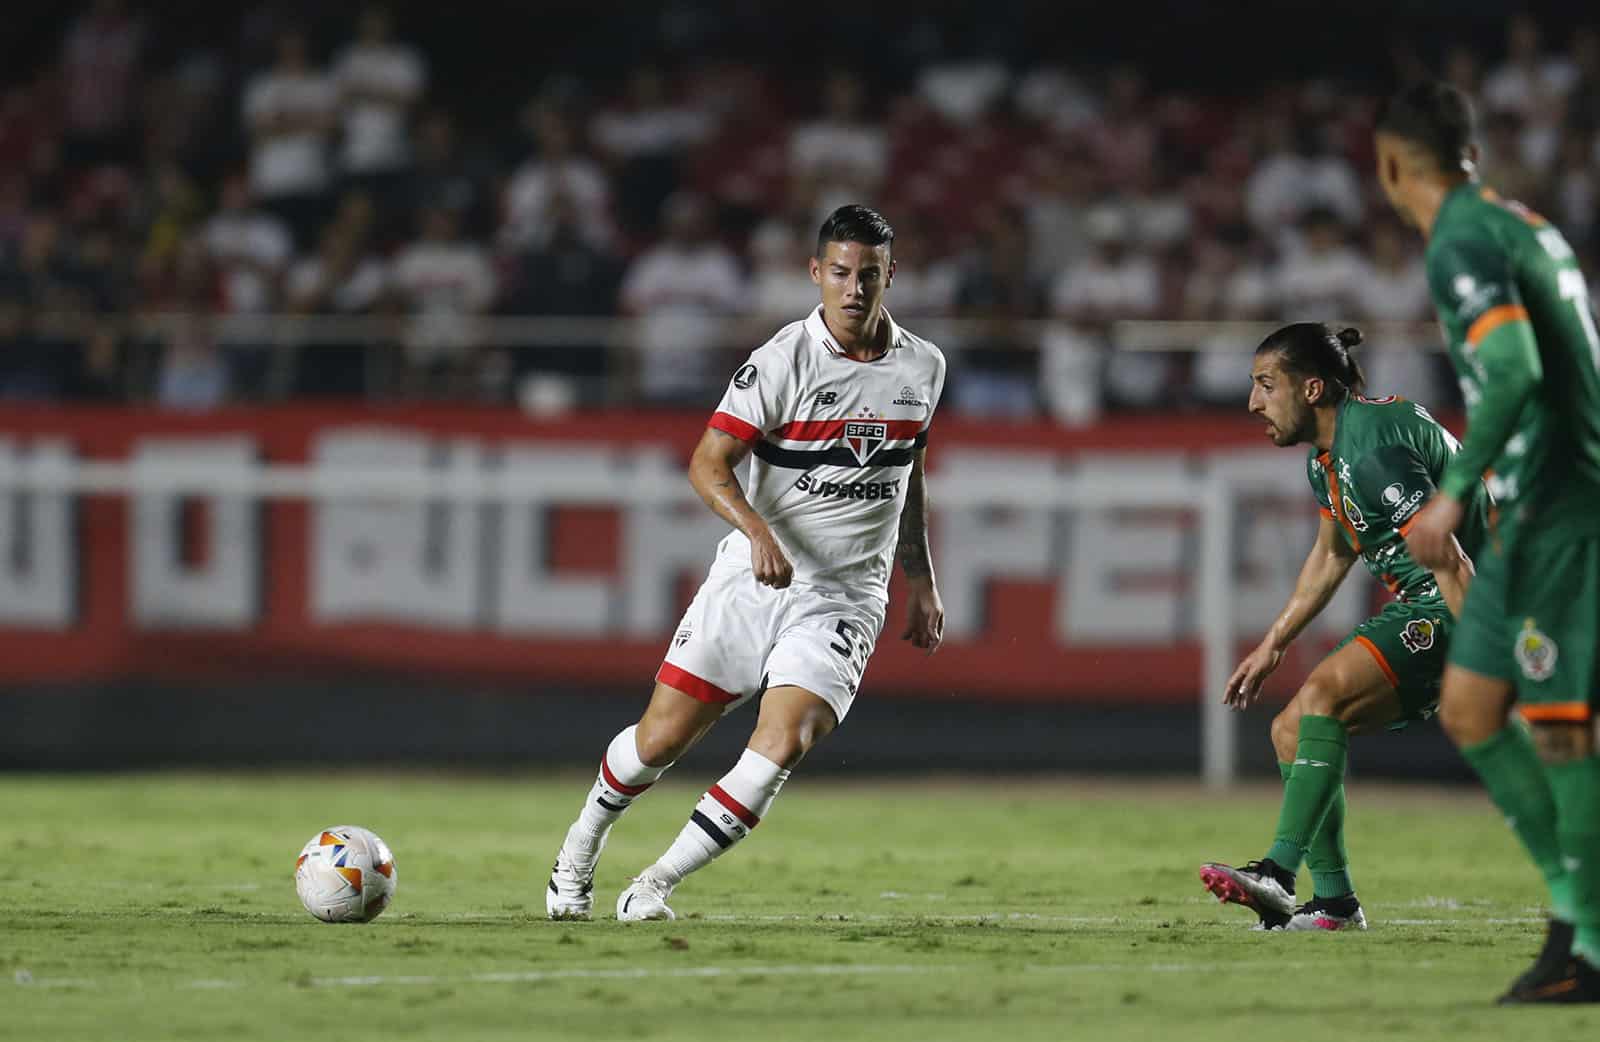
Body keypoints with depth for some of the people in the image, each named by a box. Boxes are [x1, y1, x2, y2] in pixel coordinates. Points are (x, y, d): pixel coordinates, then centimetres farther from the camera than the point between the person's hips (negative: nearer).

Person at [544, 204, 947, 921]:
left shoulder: (923, 367, 6)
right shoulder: (784, 360, -10)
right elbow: (708, 463, -14)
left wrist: (921, 581, 22)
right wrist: (757, 530, -32)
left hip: (845, 599, 2)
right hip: (749, 584, -2)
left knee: (783, 743, -19)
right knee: (662, 736, 1)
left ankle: (655, 886, -9)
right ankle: (582, 844, 31)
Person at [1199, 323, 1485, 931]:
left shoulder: (1372, 448, -21)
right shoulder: (1326, 456, 12)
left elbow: (1450, 564, -25)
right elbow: (1332, 556, 28)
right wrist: (1272, 646, 29)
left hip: (1448, 609, -11)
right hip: (1414, 607, 11)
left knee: (1321, 696, -27)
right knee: (1291, 731, 7)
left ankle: (1279, 873, -33)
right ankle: (1335, 902, 9)